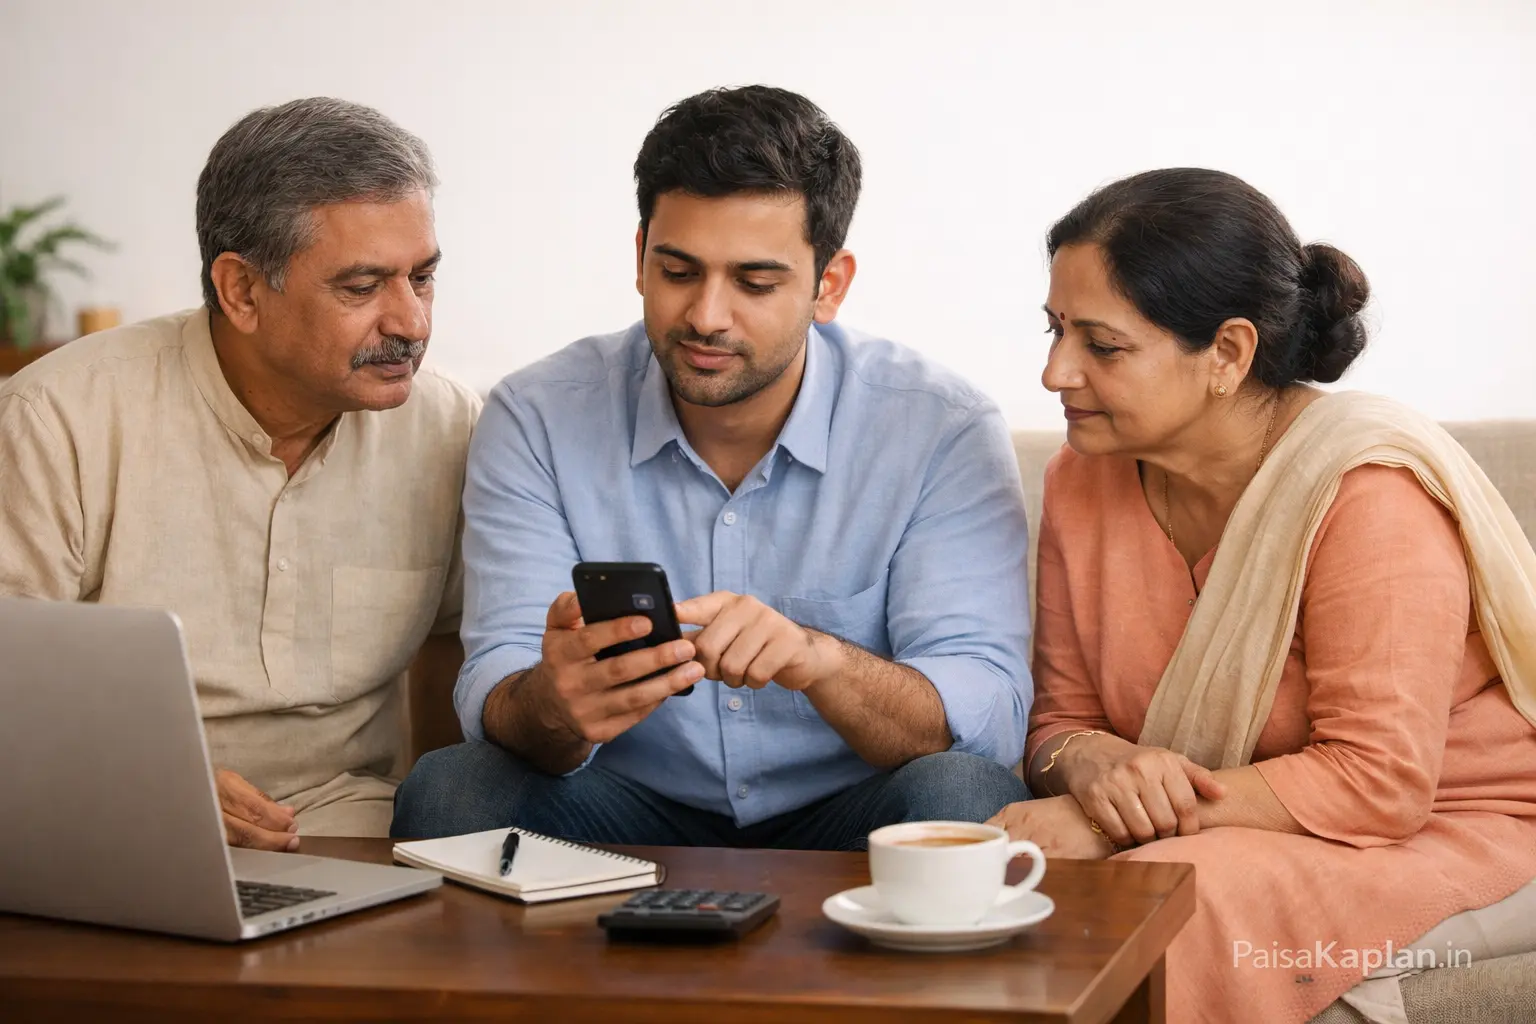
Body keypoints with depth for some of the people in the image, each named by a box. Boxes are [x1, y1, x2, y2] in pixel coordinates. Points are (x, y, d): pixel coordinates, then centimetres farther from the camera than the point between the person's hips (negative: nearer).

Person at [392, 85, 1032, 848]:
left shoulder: (944, 433, -9)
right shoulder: (537, 420, -5)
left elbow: (989, 720, -17)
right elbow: (495, 699, -12)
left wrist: (819, 659, -38)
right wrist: (554, 705, -38)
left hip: (843, 819, -1)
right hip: (630, 819, 2)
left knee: (960, 796, -33)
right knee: (449, 791, -27)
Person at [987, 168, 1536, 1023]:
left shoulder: (1369, 494, -22)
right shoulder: (1086, 479, 0)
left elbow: (1377, 782, -24)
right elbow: (1062, 718, 6)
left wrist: (1103, 825, -26)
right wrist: (1092, 766, -21)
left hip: (1439, 832, -5)